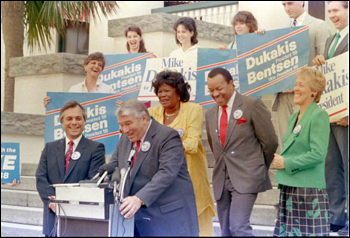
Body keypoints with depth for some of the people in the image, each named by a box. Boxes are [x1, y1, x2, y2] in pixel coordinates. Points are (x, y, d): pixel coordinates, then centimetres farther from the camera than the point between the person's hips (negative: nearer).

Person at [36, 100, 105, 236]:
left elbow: (93, 181, -8)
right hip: (53, 217, 3)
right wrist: (51, 201, -11)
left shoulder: (95, 148, 1)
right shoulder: (50, 148, 14)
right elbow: (41, 178, 7)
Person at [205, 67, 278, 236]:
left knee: (238, 227, -18)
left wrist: (259, 169, 6)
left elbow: (269, 141, -4)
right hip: (221, 180, 6)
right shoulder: (210, 115, 13)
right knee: (226, 231, 8)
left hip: (246, 178, -6)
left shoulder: (252, 105, -6)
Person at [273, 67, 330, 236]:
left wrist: (286, 163, -12)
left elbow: (318, 154, -17)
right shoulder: (293, 118, 16)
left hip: (309, 190, -8)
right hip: (288, 188, 8)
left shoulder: (319, 116, -10)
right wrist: (279, 159, 5)